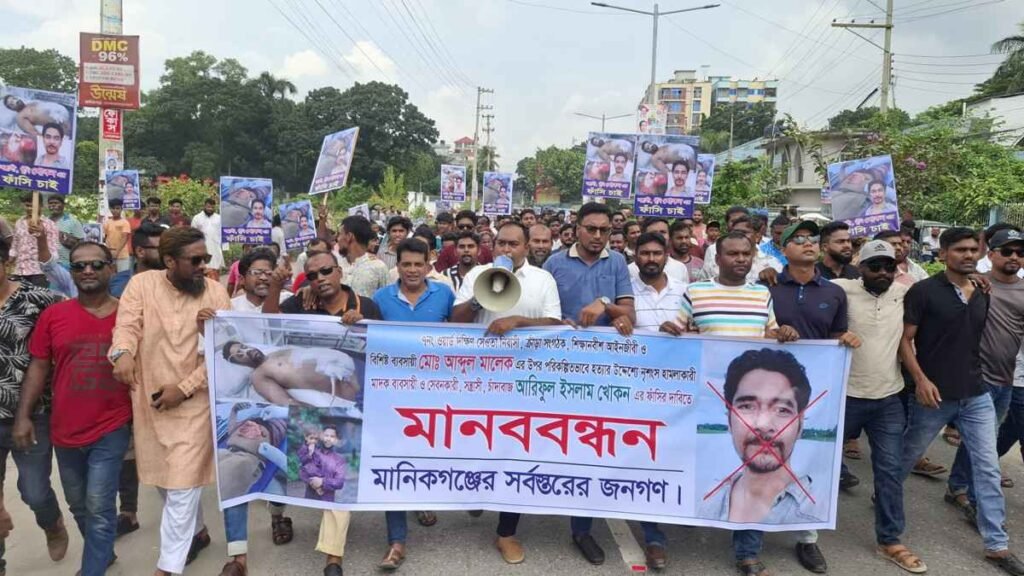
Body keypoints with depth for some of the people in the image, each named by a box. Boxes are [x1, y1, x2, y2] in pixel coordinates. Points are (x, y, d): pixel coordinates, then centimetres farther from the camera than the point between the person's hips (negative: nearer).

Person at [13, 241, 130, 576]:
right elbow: (39, 367, 3)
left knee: (99, 509, 0)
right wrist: (23, 415, -3)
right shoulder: (53, 315, -1)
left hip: (111, 430, -3)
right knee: (79, 505, 20)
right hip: (64, 430, 4)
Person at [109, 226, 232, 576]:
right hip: (149, 401, 3)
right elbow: (127, 324, -14)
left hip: (193, 403, -2)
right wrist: (123, 352, -36)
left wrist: (185, 388, -14)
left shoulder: (216, 293, -5)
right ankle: (197, 531, 42)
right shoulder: (141, 284, -2)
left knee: (181, 487, -2)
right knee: (162, 480, 18)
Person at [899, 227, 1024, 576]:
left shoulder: (981, 296, 9)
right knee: (907, 456, 11)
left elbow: (975, 341, 19)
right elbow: (904, 340, -12)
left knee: (988, 468, 5)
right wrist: (920, 379, -21)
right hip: (934, 394, -5)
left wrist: (977, 377, 14)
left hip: (976, 396, 5)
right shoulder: (924, 291, -10)